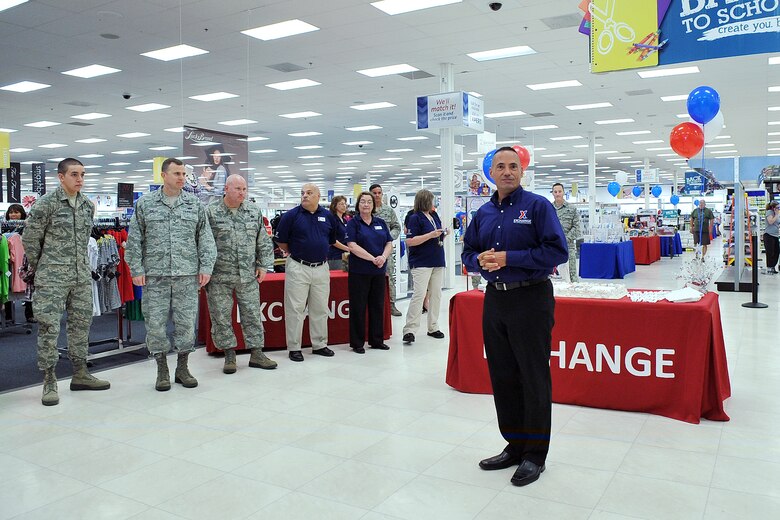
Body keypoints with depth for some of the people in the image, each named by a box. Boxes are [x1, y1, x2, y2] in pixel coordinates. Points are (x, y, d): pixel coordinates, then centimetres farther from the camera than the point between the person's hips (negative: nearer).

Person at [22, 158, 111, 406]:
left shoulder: (88, 205, 9)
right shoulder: (46, 204, -8)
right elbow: (29, 239, -2)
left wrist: (79, 263, 17)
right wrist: (39, 269, 5)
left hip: (82, 276, 6)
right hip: (52, 279, -6)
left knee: (81, 324, 11)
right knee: (49, 327, -2)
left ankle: (80, 374, 23)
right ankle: (49, 382, 7)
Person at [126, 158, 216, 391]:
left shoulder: (195, 205, 8)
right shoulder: (145, 204, 5)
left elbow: (205, 238, 8)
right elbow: (134, 240, 5)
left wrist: (206, 267, 0)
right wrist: (137, 269, -2)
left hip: (187, 275, 1)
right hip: (155, 275, -1)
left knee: (186, 321, 4)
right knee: (155, 322, 2)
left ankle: (182, 367, 19)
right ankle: (162, 370, 16)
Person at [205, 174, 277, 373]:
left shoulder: (254, 211, 7)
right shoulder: (210, 212, -4)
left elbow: (264, 241, 11)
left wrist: (263, 265, 4)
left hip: (248, 275, 3)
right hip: (219, 277, -2)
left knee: (253, 314, 6)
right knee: (221, 317, 5)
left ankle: (256, 354, 16)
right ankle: (229, 355, 19)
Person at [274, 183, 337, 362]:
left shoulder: (327, 216, 6)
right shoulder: (291, 215, -5)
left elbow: (332, 240, 20)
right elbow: (280, 241, 1)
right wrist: (295, 253, 5)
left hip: (321, 268, 4)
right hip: (298, 267, -4)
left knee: (320, 309, 11)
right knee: (295, 309, 0)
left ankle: (320, 344, 23)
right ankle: (294, 347, 9)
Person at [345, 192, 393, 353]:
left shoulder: (381, 223, 11)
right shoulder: (353, 223, -3)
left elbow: (389, 244, 7)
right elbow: (352, 246, -14)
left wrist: (383, 257, -13)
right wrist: (373, 258, -19)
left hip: (379, 271, 5)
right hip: (359, 272, -5)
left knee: (378, 306, 11)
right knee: (358, 307, 0)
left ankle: (377, 340, 22)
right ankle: (357, 343, 10)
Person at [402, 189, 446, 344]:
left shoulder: (434, 216, 15)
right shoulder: (415, 218, -8)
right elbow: (409, 241, -16)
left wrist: (443, 234, 7)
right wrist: (431, 235, -18)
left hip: (438, 262, 8)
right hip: (421, 263, -8)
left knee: (436, 295, 9)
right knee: (419, 294, -13)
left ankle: (433, 327, 19)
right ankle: (409, 330, -10)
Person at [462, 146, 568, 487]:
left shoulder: (537, 206, -6)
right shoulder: (484, 213, 12)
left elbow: (557, 251, -14)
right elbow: (468, 251, 18)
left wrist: (509, 258, -19)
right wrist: (479, 260, -6)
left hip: (530, 299, -6)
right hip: (495, 300, 6)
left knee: (534, 379, 2)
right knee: (502, 377, 13)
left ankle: (535, 454, 16)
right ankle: (514, 445, 28)